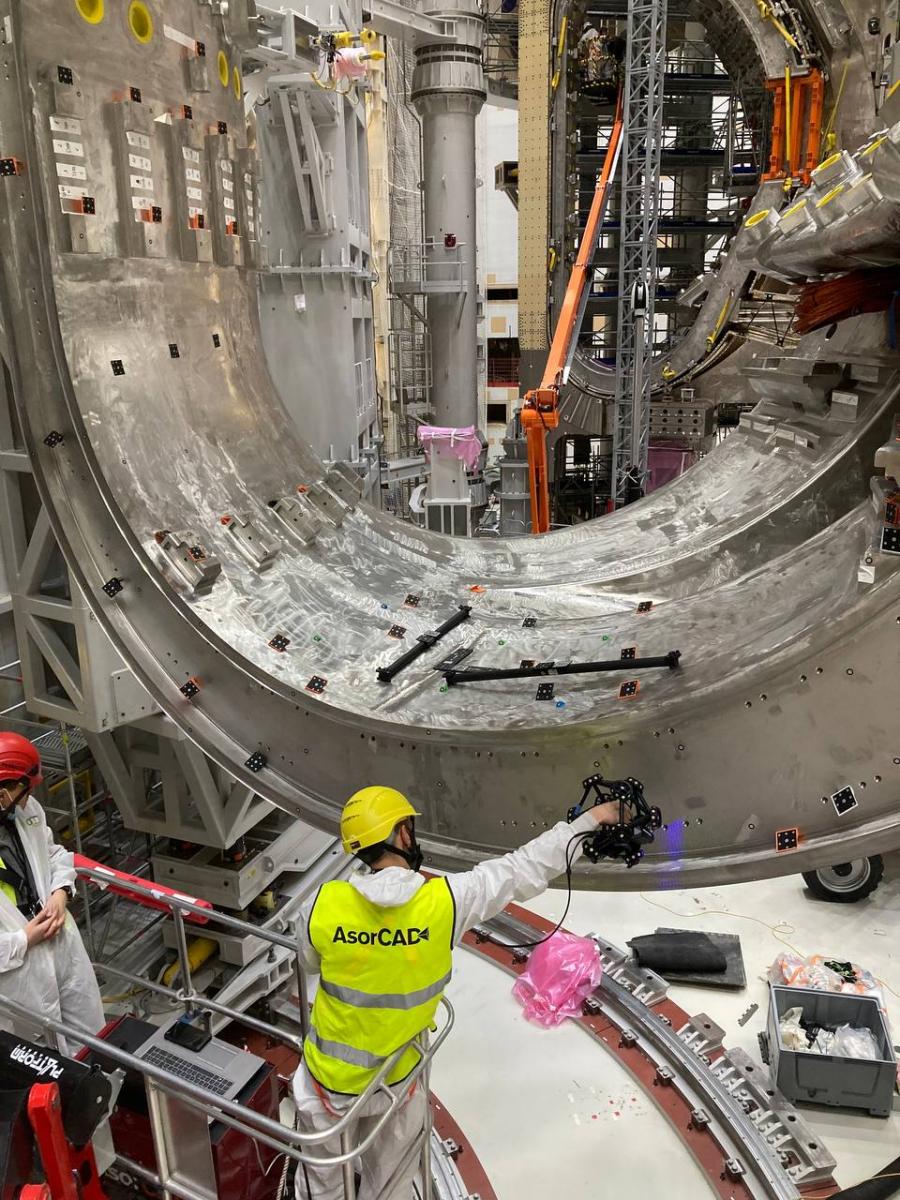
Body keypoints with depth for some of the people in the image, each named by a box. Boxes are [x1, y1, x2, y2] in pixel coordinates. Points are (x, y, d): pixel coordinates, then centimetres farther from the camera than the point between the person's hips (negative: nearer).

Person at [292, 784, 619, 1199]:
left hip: (327, 1076, 0)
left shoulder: (323, 904, -23)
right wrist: (588, 821, -5)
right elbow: (525, 869, -15)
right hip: (396, 1083, 0)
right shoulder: (446, 899, -25)